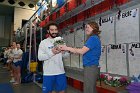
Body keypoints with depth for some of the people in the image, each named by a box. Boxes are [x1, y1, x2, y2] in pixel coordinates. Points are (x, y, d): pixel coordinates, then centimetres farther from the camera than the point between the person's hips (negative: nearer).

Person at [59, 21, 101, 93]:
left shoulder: (93, 38, -14)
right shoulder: (94, 38, 17)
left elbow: (82, 51, -19)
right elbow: (85, 52, 13)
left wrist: (67, 48, -13)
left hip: (90, 68, -10)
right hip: (91, 67, 10)